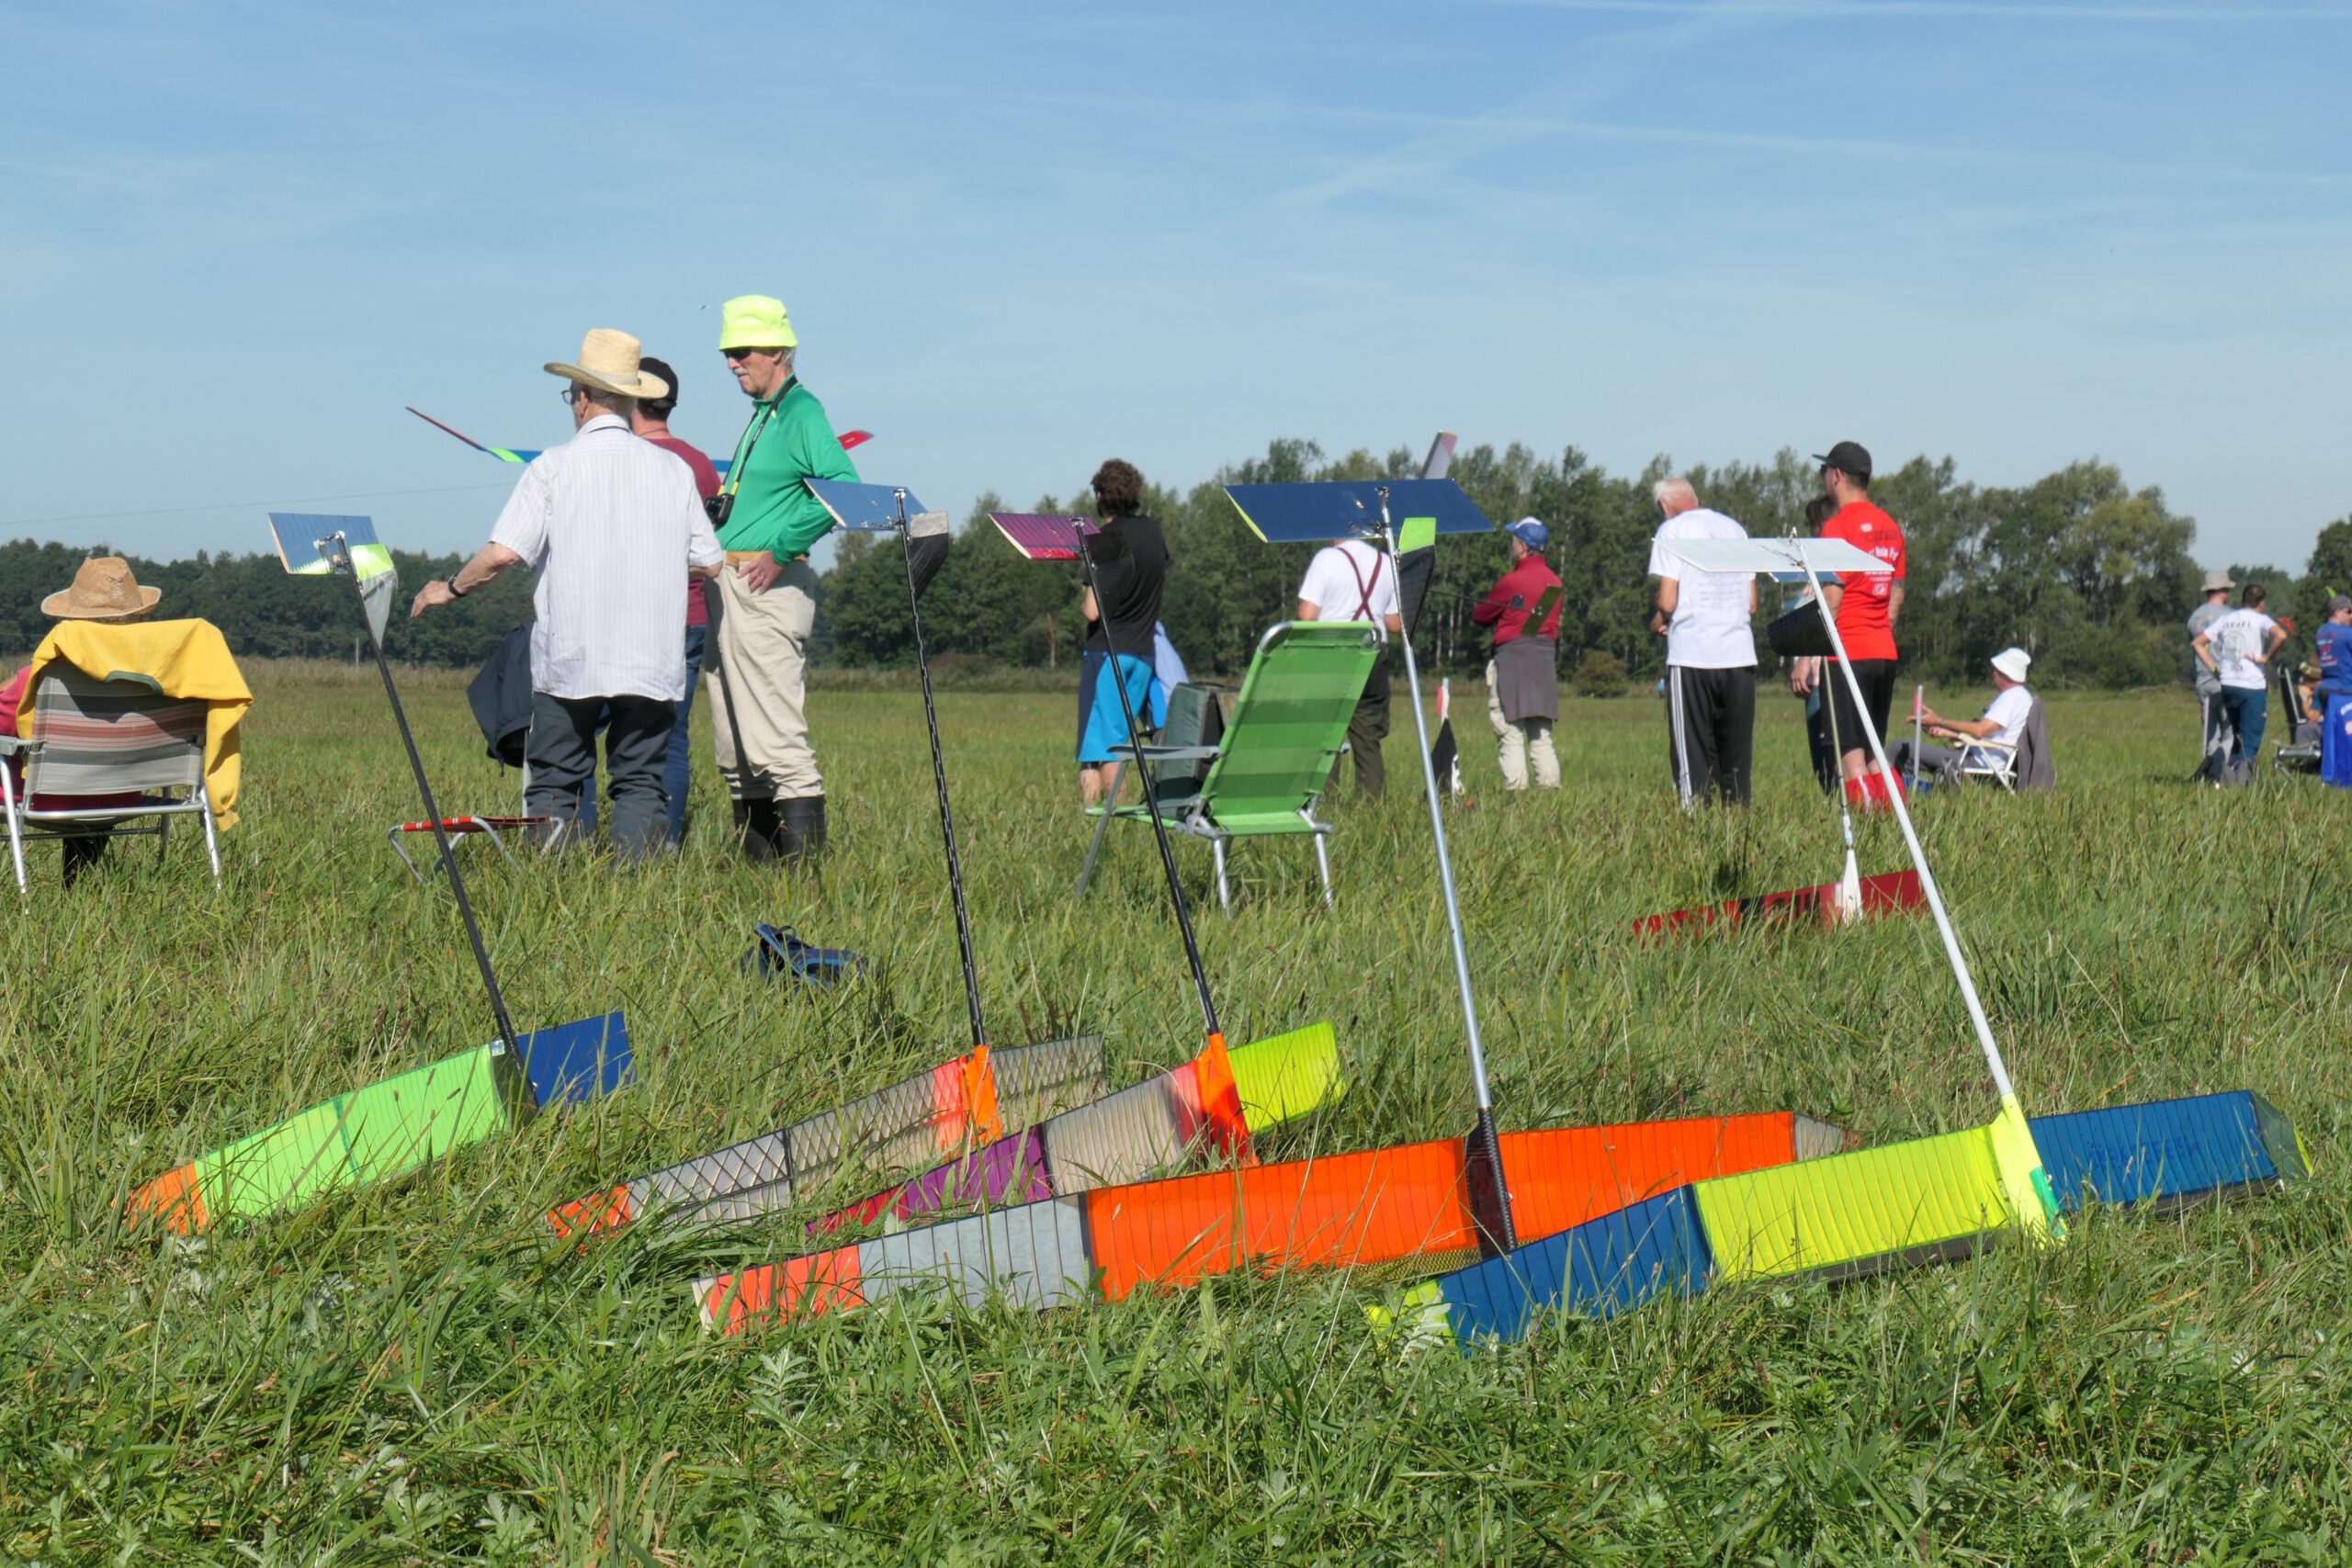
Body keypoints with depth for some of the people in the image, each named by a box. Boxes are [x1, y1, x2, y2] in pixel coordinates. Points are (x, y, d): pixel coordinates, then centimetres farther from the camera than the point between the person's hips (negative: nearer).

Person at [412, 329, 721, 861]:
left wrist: (450, 589, 9)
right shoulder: (674, 470, 5)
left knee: (554, 783, 6)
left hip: (569, 658, -2)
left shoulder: (554, 467, -3)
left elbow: (503, 553, -10)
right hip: (652, 659, 2)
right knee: (640, 783, 6)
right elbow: (709, 563, 9)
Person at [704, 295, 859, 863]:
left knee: (776, 736, -12)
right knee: (731, 741, 12)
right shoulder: (761, 416, 19)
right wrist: (718, 505, 13)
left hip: (768, 586, -10)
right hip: (729, 589, 10)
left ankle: (805, 860, -11)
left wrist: (781, 551, -22)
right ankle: (754, 857, 18)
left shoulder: (802, 412, -9)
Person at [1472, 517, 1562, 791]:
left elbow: (1480, 616, 0)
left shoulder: (1511, 582, -9)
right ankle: (1550, 785, 6)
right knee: (1541, 733, 11)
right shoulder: (1555, 582, 10)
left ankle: (1515, 787, -10)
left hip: (1513, 654, -6)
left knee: (1510, 731, -5)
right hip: (1546, 657, 6)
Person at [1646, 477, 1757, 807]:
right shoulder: (1735, 529, 15)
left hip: (1691, 656, -4)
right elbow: (1752, 603, 14)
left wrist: (1658, 622, 11)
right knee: (1736, 753, 9)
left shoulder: (1672, 530, 0)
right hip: (1740, 653, 4)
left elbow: (1667, 601, -8)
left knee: (1693, 753, 0)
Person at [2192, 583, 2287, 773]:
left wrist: (2214, 668, 11)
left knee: (2236, 734, 19)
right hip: (2253, 686, -5)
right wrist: (2266, 657, -10)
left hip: (2227, 685, 5)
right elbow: (2281, 635, -22)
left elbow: (2197, 643, 13)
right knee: (2251, 738, -4)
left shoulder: (2226, 619, 12)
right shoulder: (2260, 620, -2)